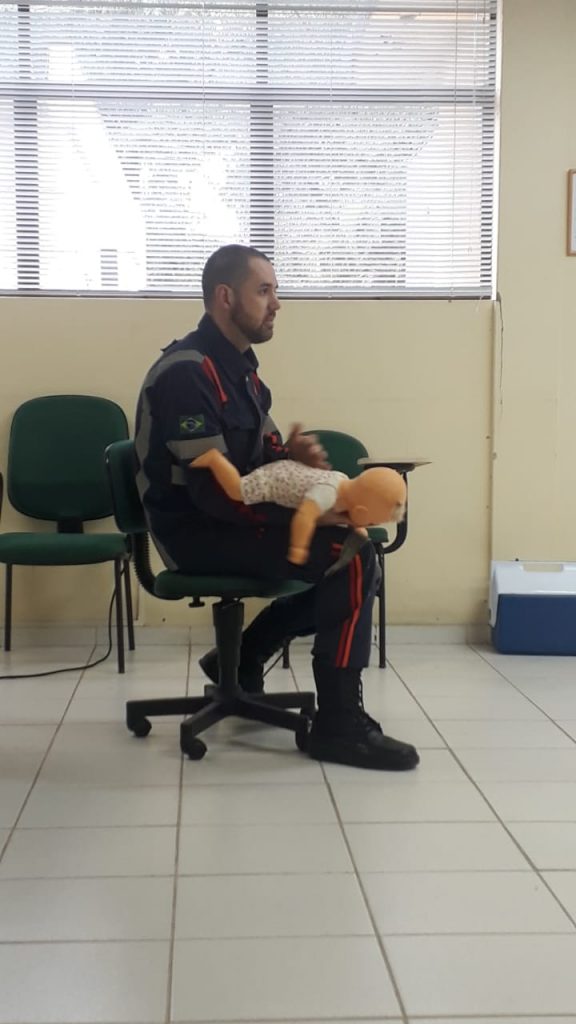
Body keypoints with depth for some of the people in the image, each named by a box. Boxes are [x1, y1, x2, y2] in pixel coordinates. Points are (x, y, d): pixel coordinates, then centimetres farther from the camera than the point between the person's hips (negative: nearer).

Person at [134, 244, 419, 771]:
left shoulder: (239, 364, 11)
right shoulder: (187, 373, -20)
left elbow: (261, 456, 12)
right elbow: (214, 491, -26)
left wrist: (291, 455, -13)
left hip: (228, 519, 10)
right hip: (197, 531, -10)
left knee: (347, 548, 10)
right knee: (352, 557, -20)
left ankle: (241, 661, 17)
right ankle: (339, 724, -12)